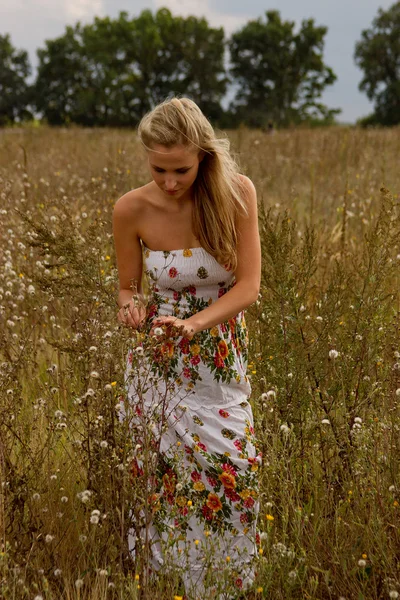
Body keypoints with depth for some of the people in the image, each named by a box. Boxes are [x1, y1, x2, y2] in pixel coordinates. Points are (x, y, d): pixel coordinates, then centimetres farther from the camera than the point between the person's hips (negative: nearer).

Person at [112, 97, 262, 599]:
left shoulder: (236, 193, -14)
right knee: (168, 471, 1)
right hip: (161, 361, 0)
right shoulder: (131, 210, -13)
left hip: (223, 358, 0)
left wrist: (193, 323, -30)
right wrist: (130, 307, -22)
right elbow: (127, 287, 1)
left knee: (233, 467, -2)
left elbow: (249, 285, -14)